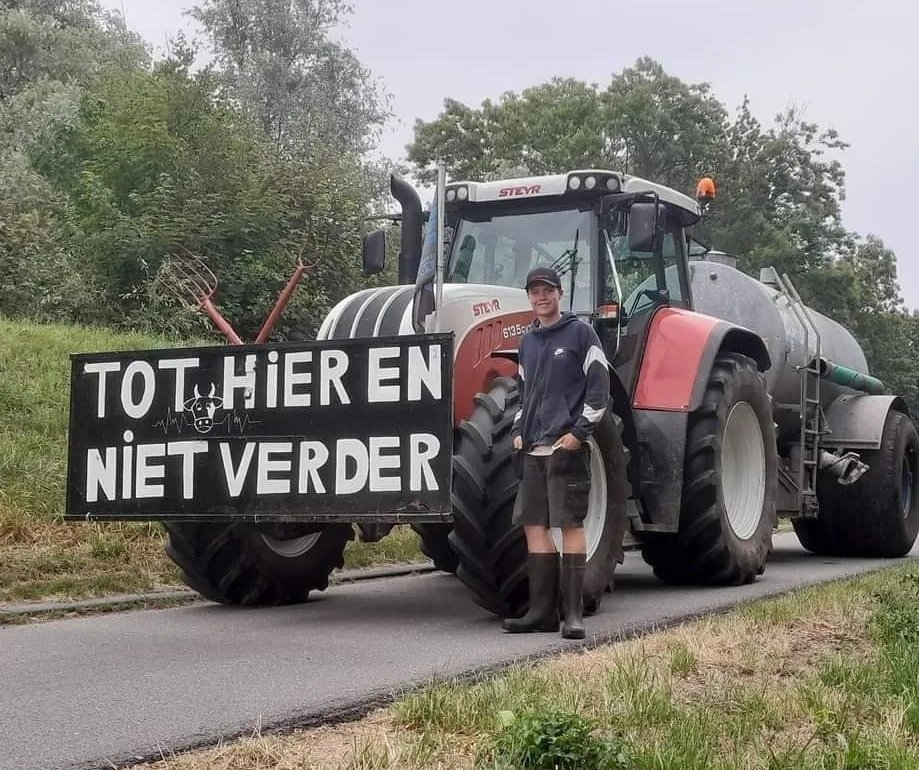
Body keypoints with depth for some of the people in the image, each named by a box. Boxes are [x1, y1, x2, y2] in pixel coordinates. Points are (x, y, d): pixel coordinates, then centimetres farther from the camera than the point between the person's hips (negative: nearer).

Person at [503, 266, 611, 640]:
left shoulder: (580, 333, -2)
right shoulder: (527, 341, 17)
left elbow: (599, 387, -6)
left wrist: (579, 432, -13)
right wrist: (518, 431, 13)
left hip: (567, 446, -7)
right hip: (533, 449, 7)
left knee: (570, 524, -6)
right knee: (533, 524, 4)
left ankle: (573, 613, -3)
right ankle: (542, 610, 9)